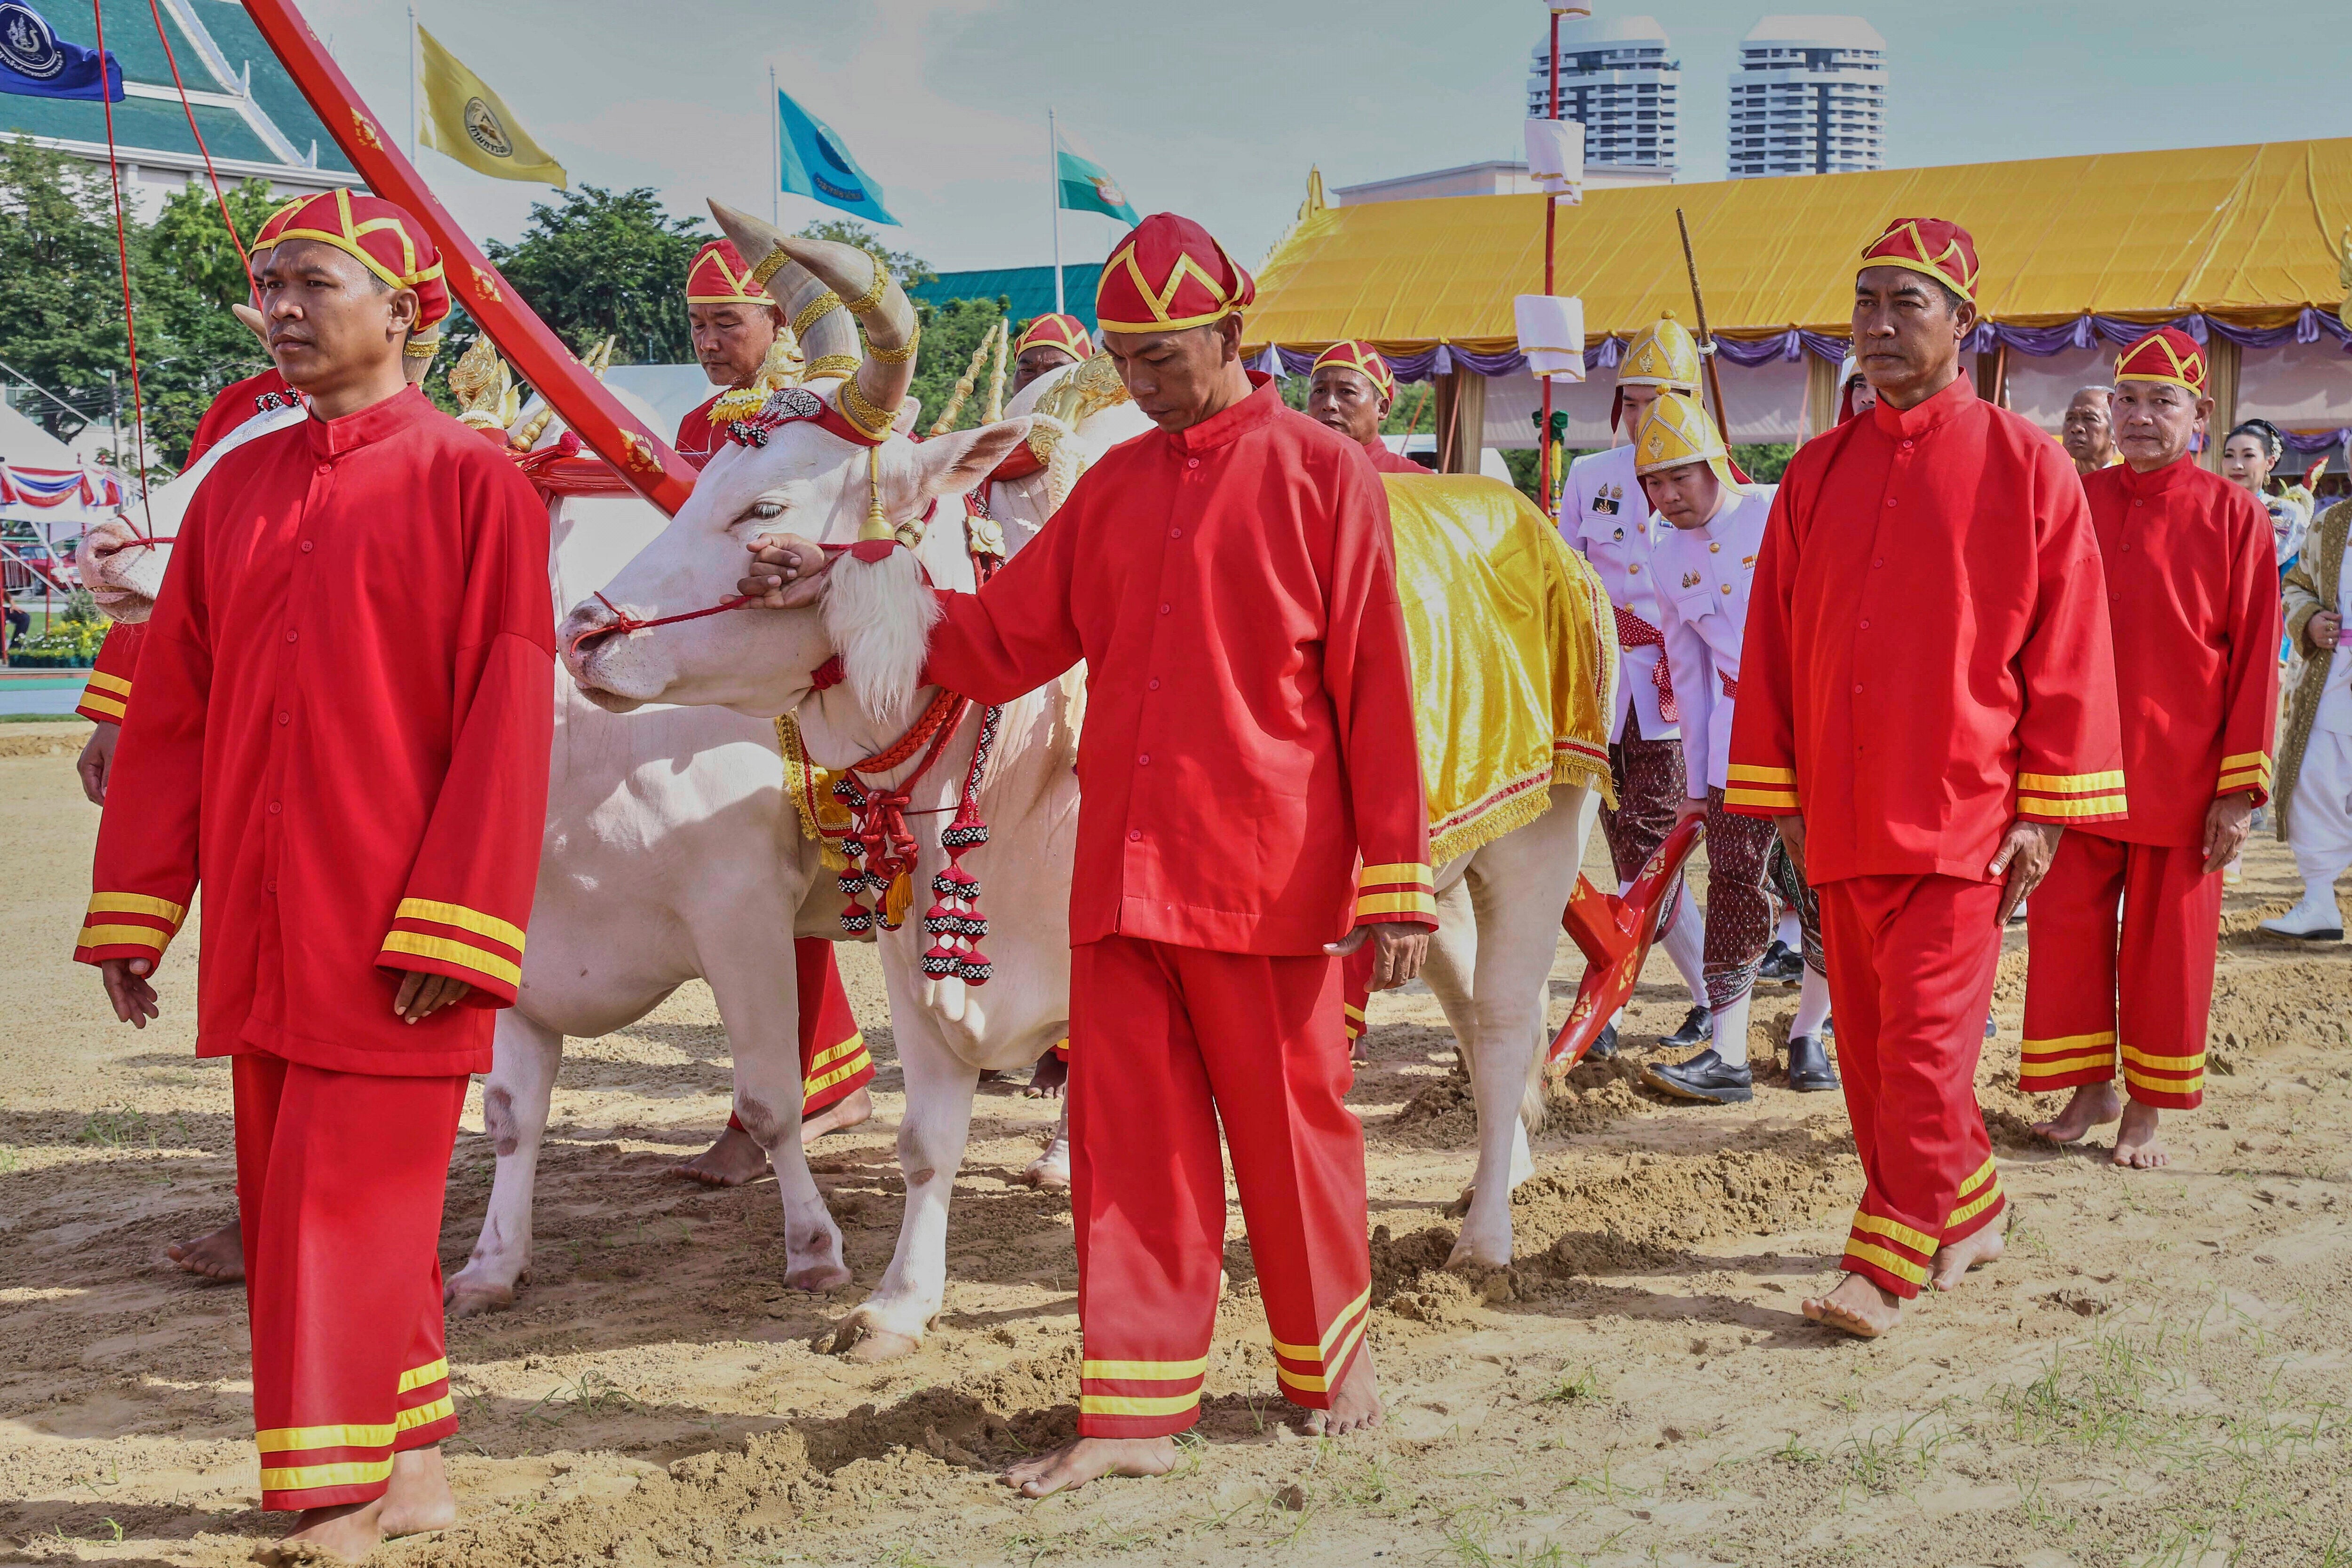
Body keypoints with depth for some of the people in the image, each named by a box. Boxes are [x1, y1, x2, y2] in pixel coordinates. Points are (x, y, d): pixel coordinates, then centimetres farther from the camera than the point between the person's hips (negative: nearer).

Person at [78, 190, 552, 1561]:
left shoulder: (472, 482, -6)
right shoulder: (236, 489, 11)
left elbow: (508, 720, -11)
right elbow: (171, 710, 12)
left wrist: (453, 928, -16)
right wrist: (134, 908, 8)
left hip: (395, 936, -6)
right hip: (258, 934, 6)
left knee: (347, 1205, -6)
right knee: (295, 1202, 11)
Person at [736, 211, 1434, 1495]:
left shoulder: (1320, 471, -3)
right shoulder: (1114, 486, 12)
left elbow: (1374, 690, -5)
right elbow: (999, 637, 18)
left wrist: (1394, 883, -8)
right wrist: (848, 585, 10)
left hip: (1262, 880, -5)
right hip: (1120, 871, 5)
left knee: (1289, 1124, 8)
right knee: (1130, 1139, 6)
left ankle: (1330, 1356, 30)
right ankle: (1135, 1413, 14)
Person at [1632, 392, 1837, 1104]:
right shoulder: (1668, 558, 9)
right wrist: (1696, 783, 14)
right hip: (1737, 735, 3)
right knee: (1735, 883, -5)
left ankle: (1808, 1035, 16)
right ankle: (1727, 1057, -6)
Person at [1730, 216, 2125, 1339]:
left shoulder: (2027, 467, -3)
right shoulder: (1818, 474, 9)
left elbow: (2069, 647, -3)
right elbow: (1774, 642, 11)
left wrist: (2046, 809, -6)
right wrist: (1778, 794, 8)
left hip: (1963, 813, -5)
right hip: (1842, 816, 5)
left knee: (1926, 1038, -7)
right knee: (1869, 1039, 11)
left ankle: (1889, 1264, 0)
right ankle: (1968, 1206, 30)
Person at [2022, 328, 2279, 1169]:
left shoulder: (2232, 515, -3)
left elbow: (2256, 656, -4)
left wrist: (2240, 786, -9)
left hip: (2181, 777, -2)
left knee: (2166, 944, 5)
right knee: (2068, 932, 4)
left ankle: (2146, 1109, 18)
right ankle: (2088, 1090, 20)